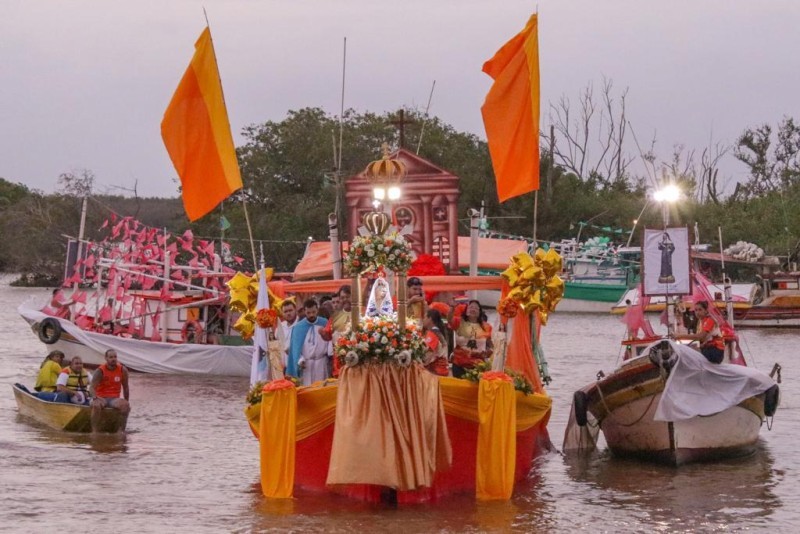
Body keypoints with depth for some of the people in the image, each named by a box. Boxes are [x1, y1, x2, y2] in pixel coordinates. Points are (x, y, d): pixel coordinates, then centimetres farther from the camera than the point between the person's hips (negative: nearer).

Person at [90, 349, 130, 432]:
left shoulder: (122, 370, 3)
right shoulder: (100, 371, -6)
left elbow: (125, 388, 13)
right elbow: (93, 387, -16)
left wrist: (127, 402, 13)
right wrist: (96, 397, -35)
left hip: (114, 399, 2)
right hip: (101, 398, -2)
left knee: (125, 405, -30)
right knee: (96, 405, -37)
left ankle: (122, 430, -19)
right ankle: (94, 431, -32)